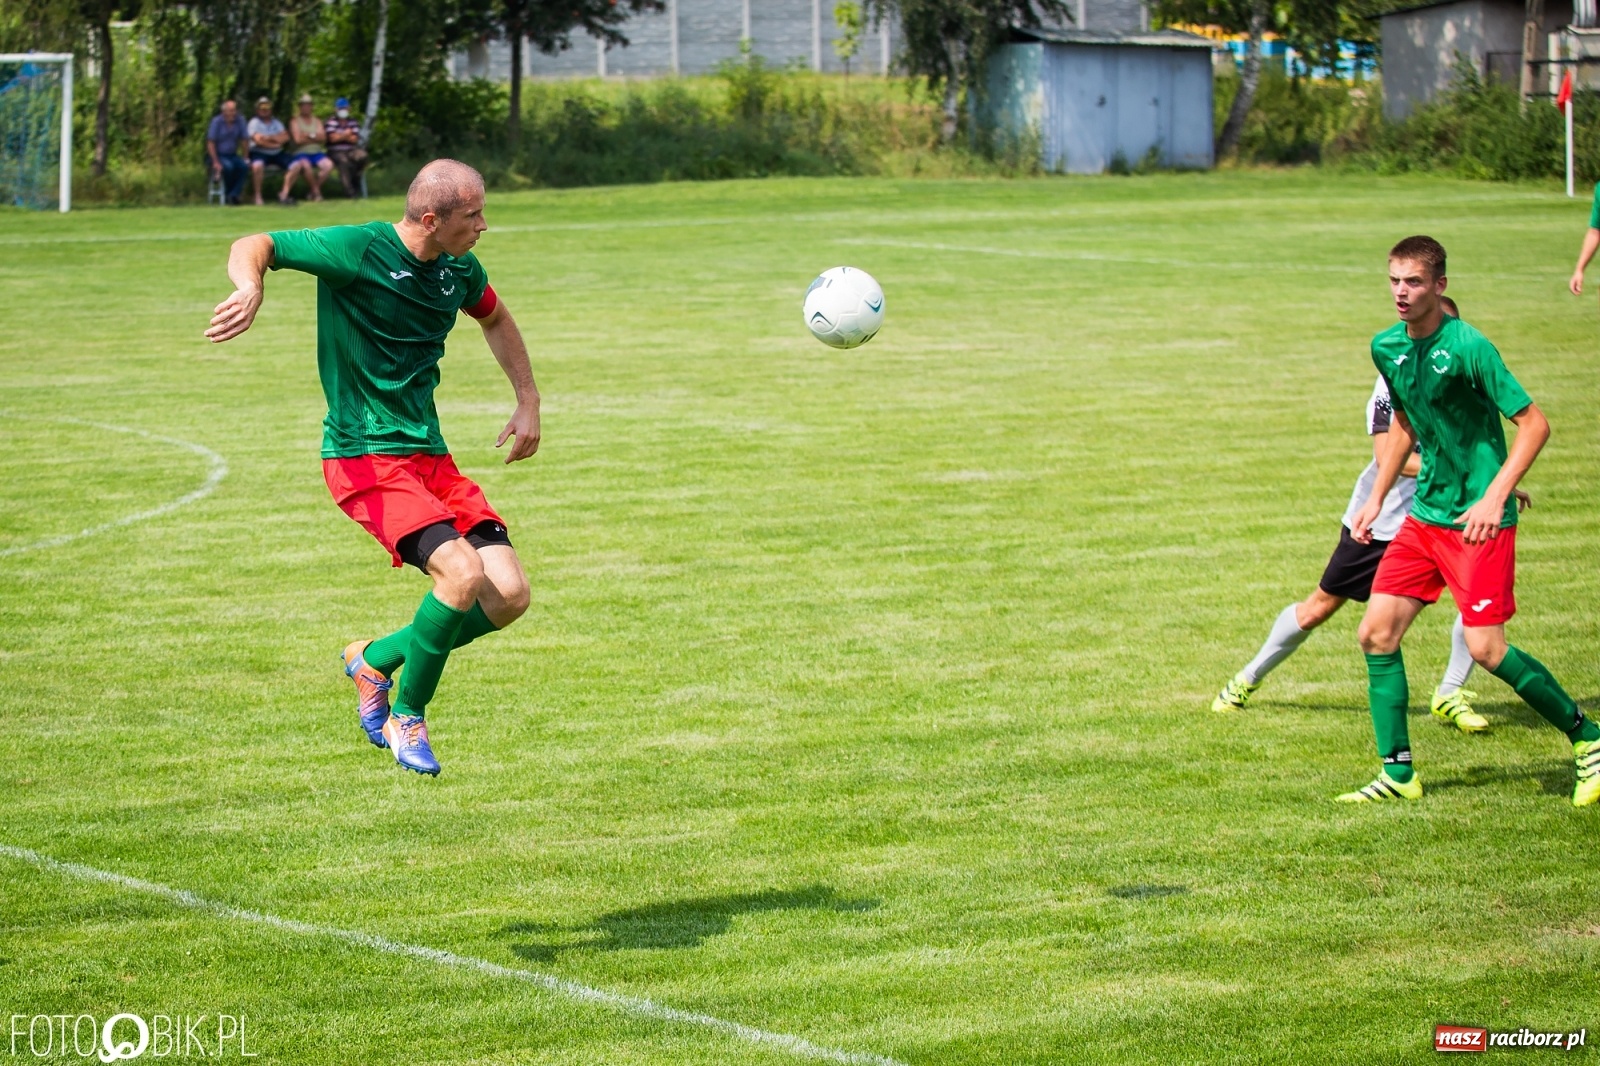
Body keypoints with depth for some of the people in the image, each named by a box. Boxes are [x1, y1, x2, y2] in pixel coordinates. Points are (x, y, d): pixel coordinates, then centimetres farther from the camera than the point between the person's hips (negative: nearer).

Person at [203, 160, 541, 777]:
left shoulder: (460, 269, 6)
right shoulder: (357, 250, -14)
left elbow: (495, 318, 29)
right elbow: (253, 246, -8)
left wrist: (528, 400, 22)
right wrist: (252, 286, -32)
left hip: (431, 456, 7)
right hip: (365, 457, -7)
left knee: (509, 597, -4)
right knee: (463, 573, -25)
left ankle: (375, 659, 20)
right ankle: (406, 719, -1)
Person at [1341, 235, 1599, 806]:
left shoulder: (1467, 346, -17)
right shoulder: (1387, 347, 5)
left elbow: (1534, 424, -16)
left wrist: (1494, 498, -25)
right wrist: (1376, 498, 18)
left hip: (1478, 521, -7)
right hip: (1424, 514, 7)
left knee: (1485, 648, -12)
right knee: (1376, 632, -1)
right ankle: (1399, 774, 8)